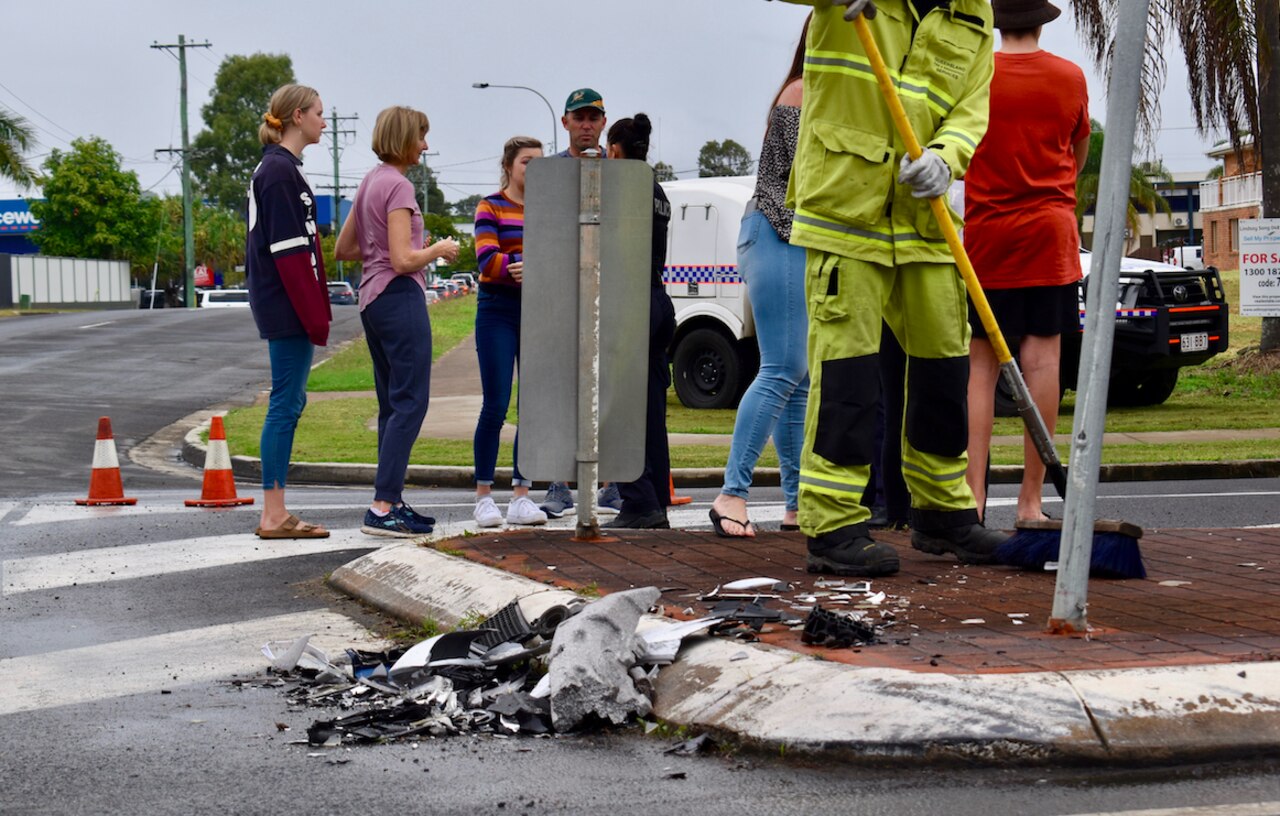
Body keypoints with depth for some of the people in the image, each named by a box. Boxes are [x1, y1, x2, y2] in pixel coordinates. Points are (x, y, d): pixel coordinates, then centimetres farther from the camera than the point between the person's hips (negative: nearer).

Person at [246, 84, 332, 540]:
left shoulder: (274, 168, 18)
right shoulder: (280, 171, -14)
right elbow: (290, 251, -19)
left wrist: (316, 311, 19)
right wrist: (314, 315, -19)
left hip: (280, 308, 10)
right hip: (288, 309, -10)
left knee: (289, 402, 12)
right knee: (286, 404, -7)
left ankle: (274, 514, 15)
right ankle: (274, 516, -4)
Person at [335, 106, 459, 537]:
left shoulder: (370, 182, 15)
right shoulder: (398, 186, -13)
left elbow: (343, 249, 21)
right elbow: (403, 261, -19)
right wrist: (438, 250, -3)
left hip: (372, 300, 10)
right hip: (399, 297, -10)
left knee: (393, 404, 12)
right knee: (410, 402, -9)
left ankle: (391, 501, 14)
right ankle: (382, 508, -13)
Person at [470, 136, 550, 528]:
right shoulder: (490, 208, 0)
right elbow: (487, 260, -13)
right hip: (498, 311, -4)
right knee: (495, 407, -5)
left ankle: (521, 496, 9)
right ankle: (484, 496, 5)